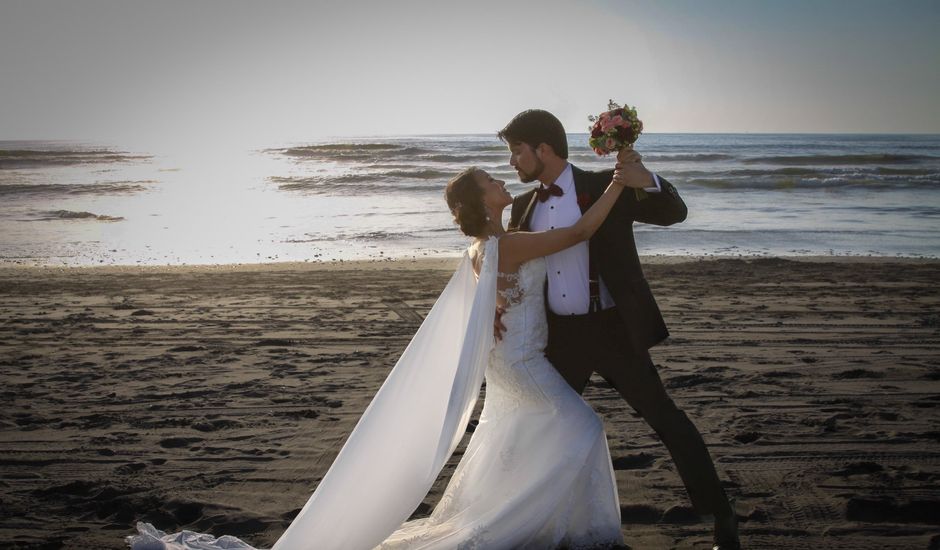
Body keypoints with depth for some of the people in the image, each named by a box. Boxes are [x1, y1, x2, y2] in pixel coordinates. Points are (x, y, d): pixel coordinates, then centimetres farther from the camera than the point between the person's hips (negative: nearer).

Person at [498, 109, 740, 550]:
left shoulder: (605, 187, -7)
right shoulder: (524, 206, 6)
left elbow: (674, 212, -11)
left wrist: (645, 179, -30)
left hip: (611, 330, -5)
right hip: (560, 335, 5)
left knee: (665, 418, -2)